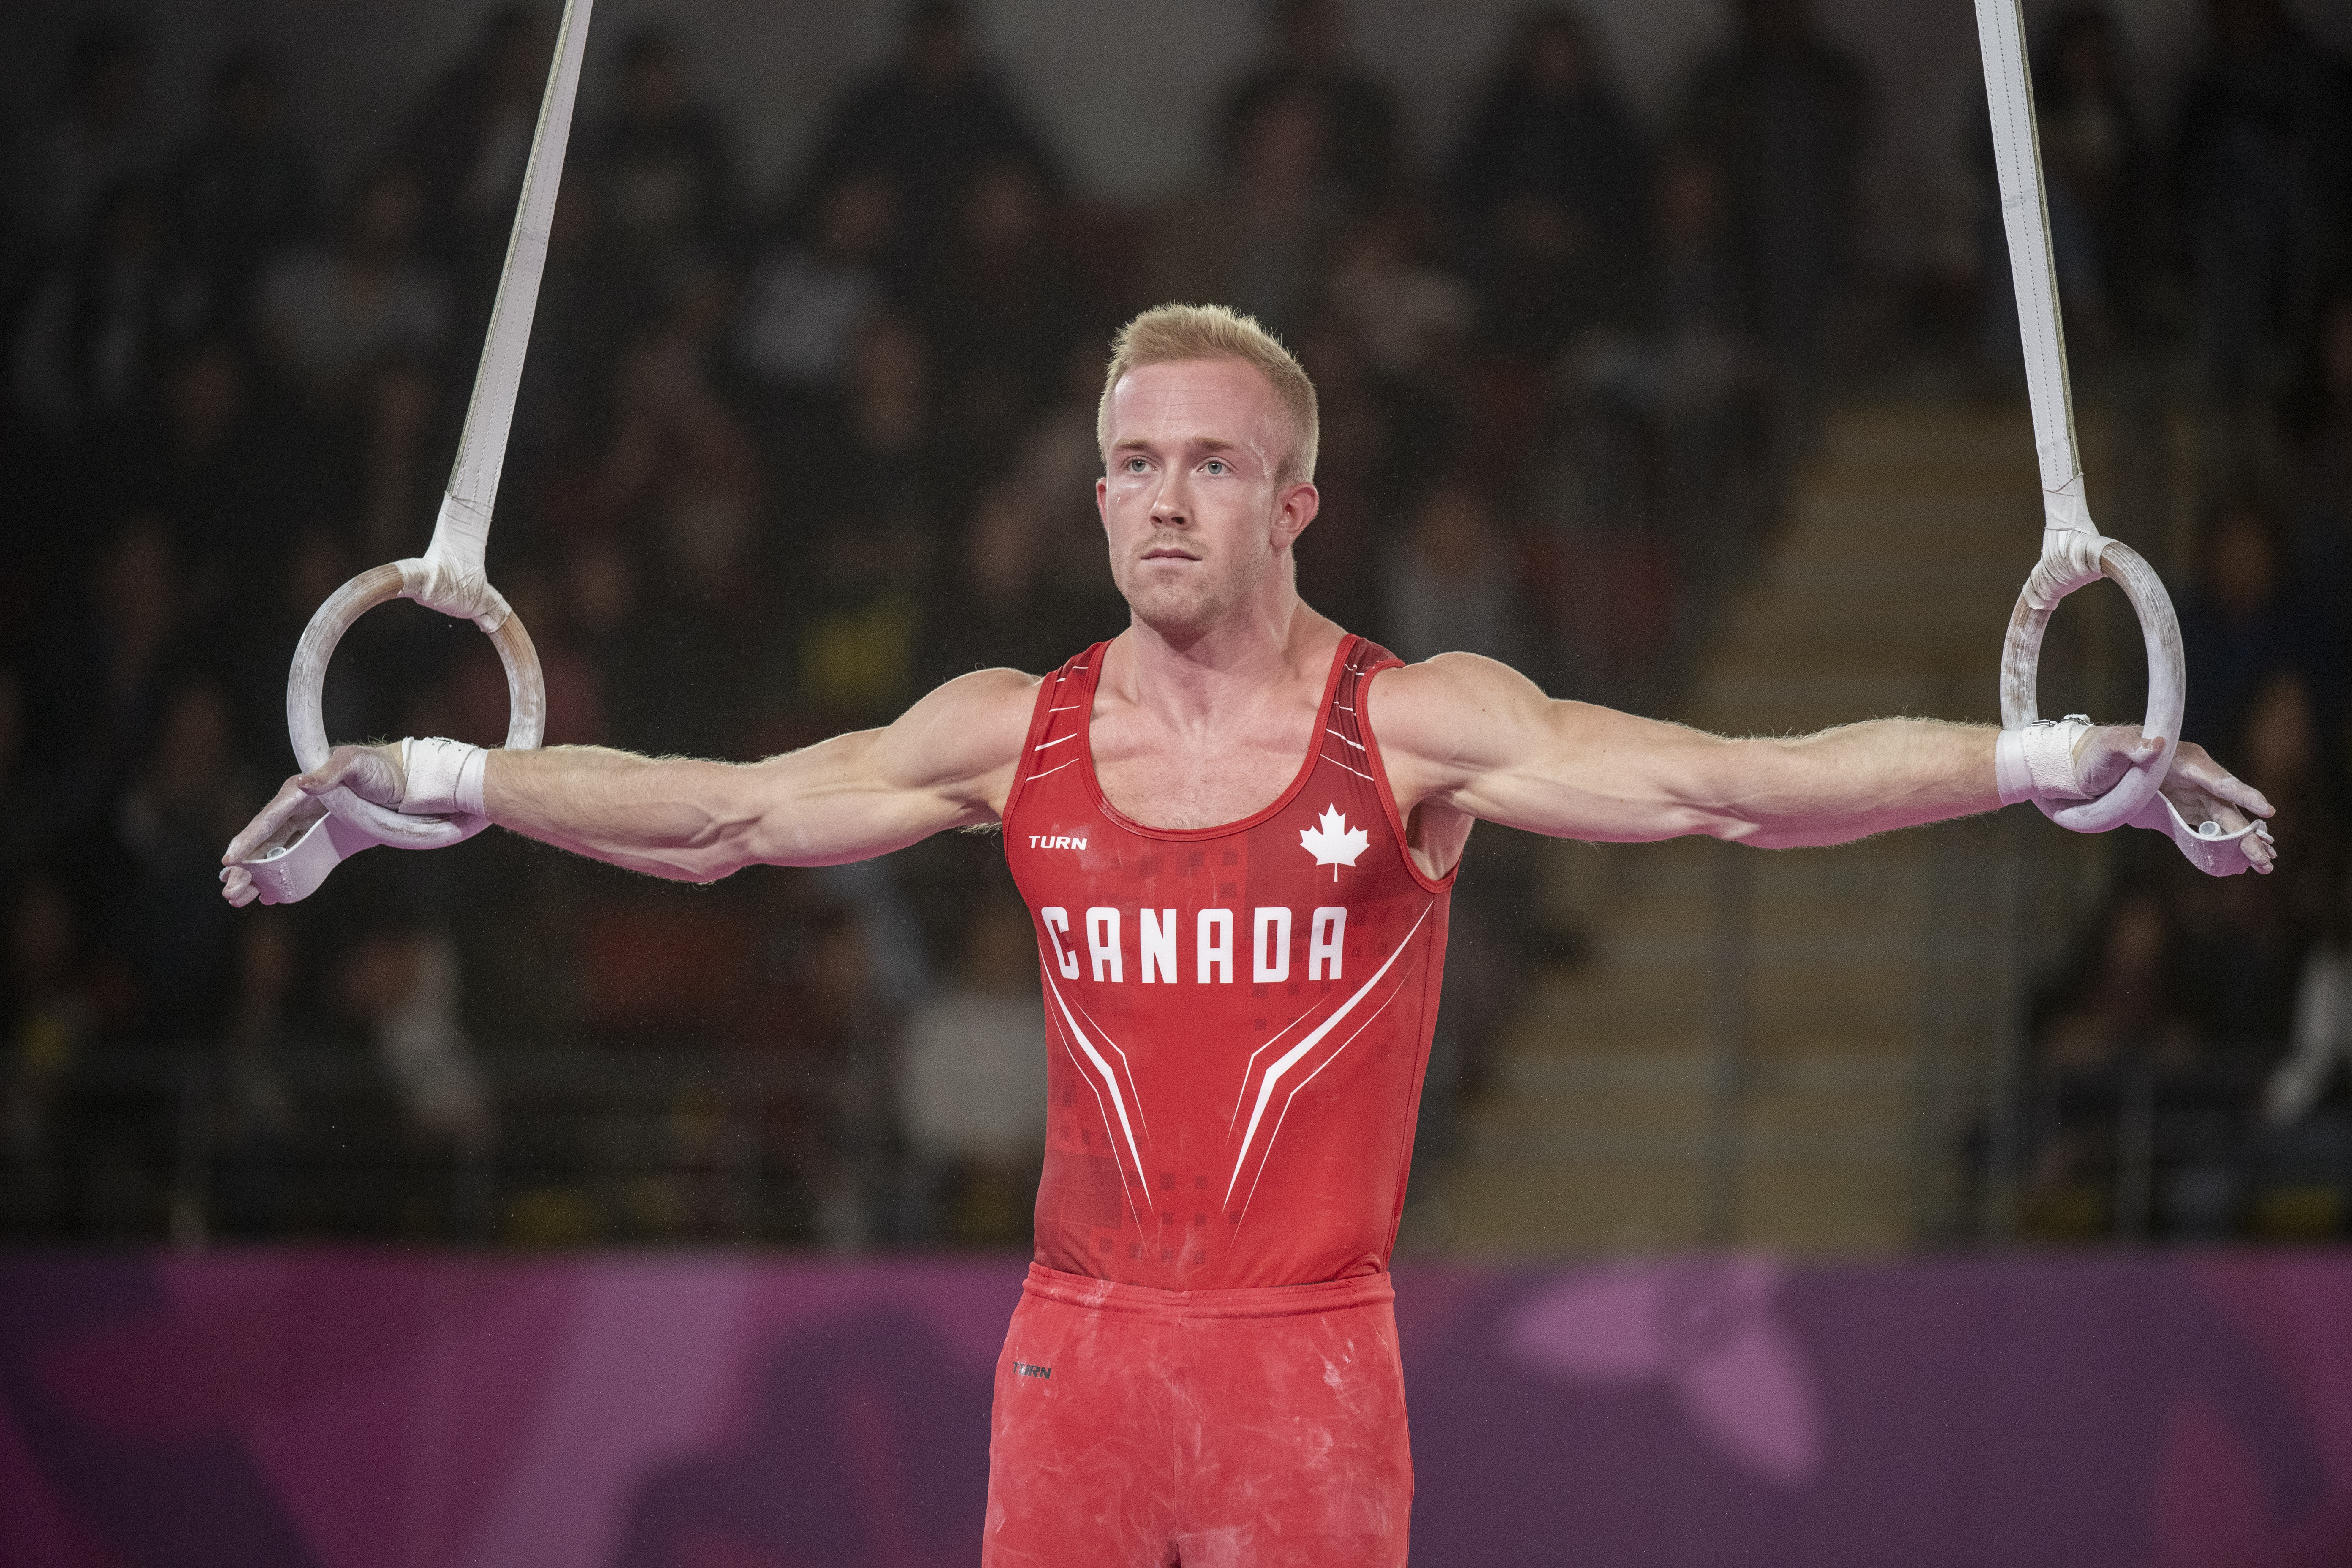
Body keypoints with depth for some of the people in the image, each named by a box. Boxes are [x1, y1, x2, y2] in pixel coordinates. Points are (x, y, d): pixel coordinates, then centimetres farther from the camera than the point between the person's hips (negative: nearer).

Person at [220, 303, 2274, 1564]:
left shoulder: (1419, 727, -3)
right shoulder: (1016, 735, 7)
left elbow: (1723, 785, -10)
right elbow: (723, 813, 13)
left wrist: (2044, 766, -21)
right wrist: (435, 784, 10)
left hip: (1310, 1350, -3)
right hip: (1078, 1336, 3)